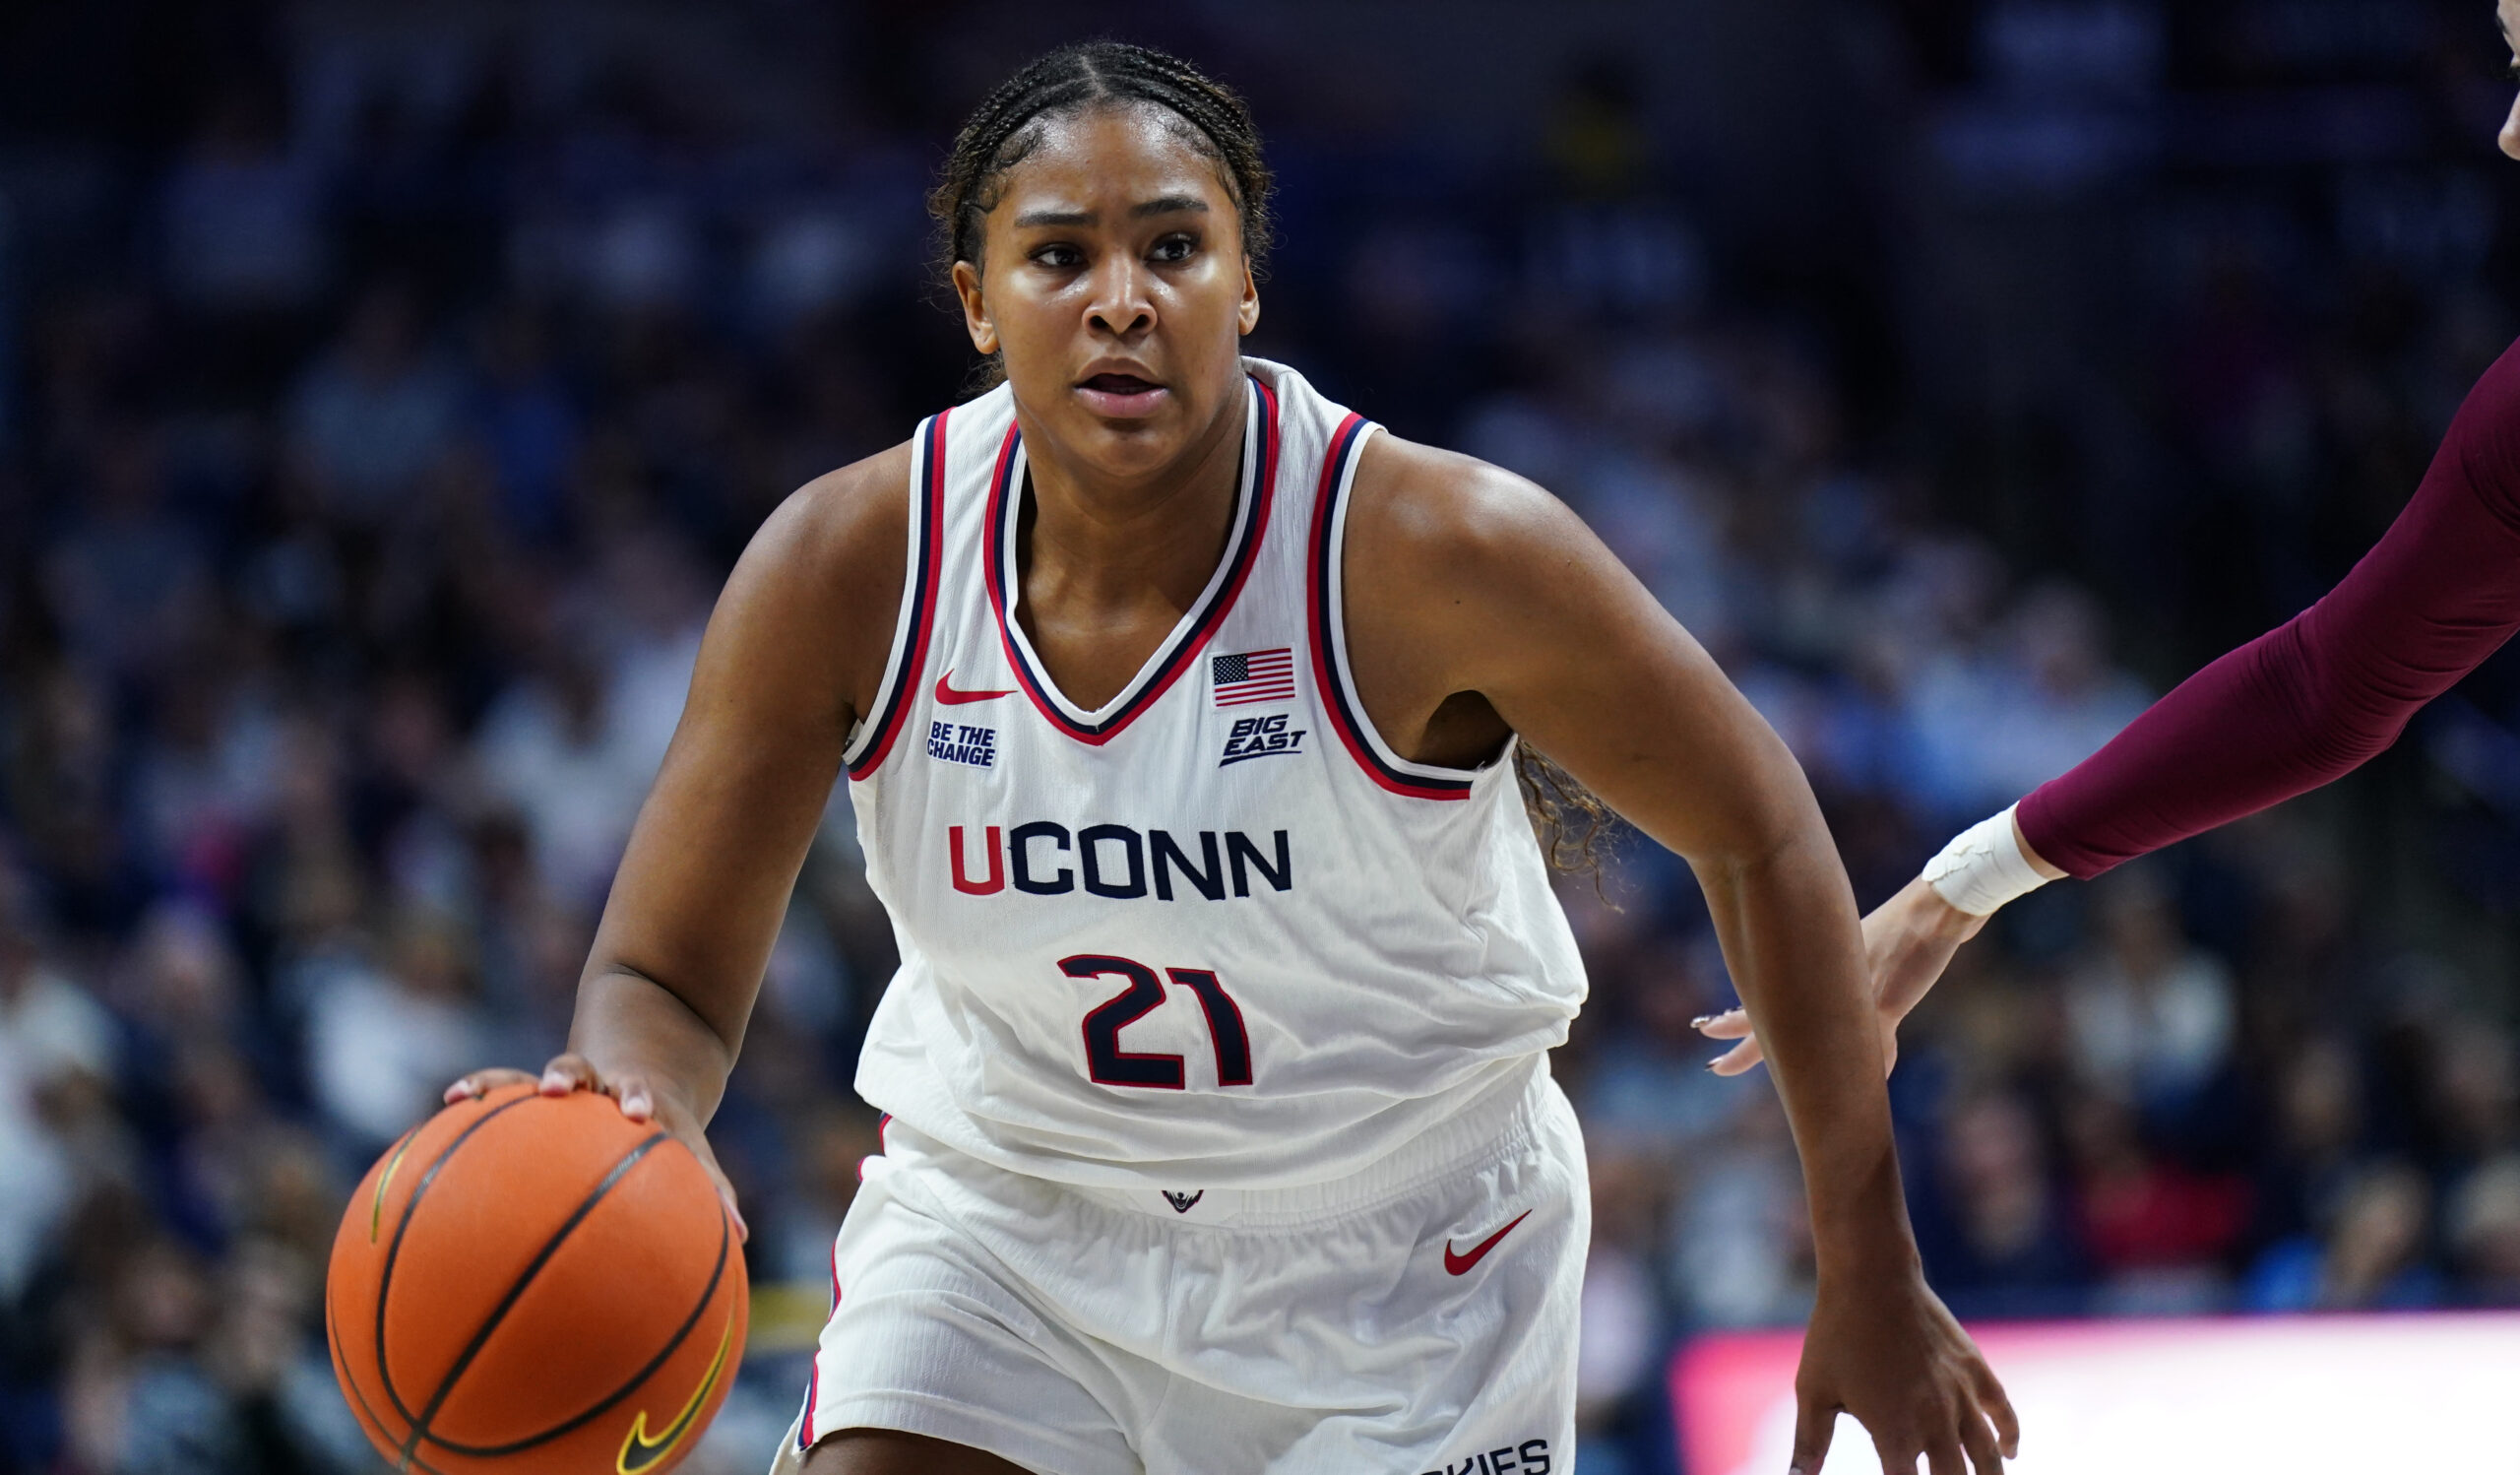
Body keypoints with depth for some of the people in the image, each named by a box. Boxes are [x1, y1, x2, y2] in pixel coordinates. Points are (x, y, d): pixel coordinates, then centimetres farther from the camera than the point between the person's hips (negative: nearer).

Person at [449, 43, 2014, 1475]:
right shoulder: (843, 573, -17)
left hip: (1402, 1255, -2)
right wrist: (618, 1124, -38)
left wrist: (1871, 1274, -9)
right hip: (1004, 1217, 2)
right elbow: (668, 976, -11)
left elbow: (1758, 831, -11)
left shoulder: (1439, 556, -24)